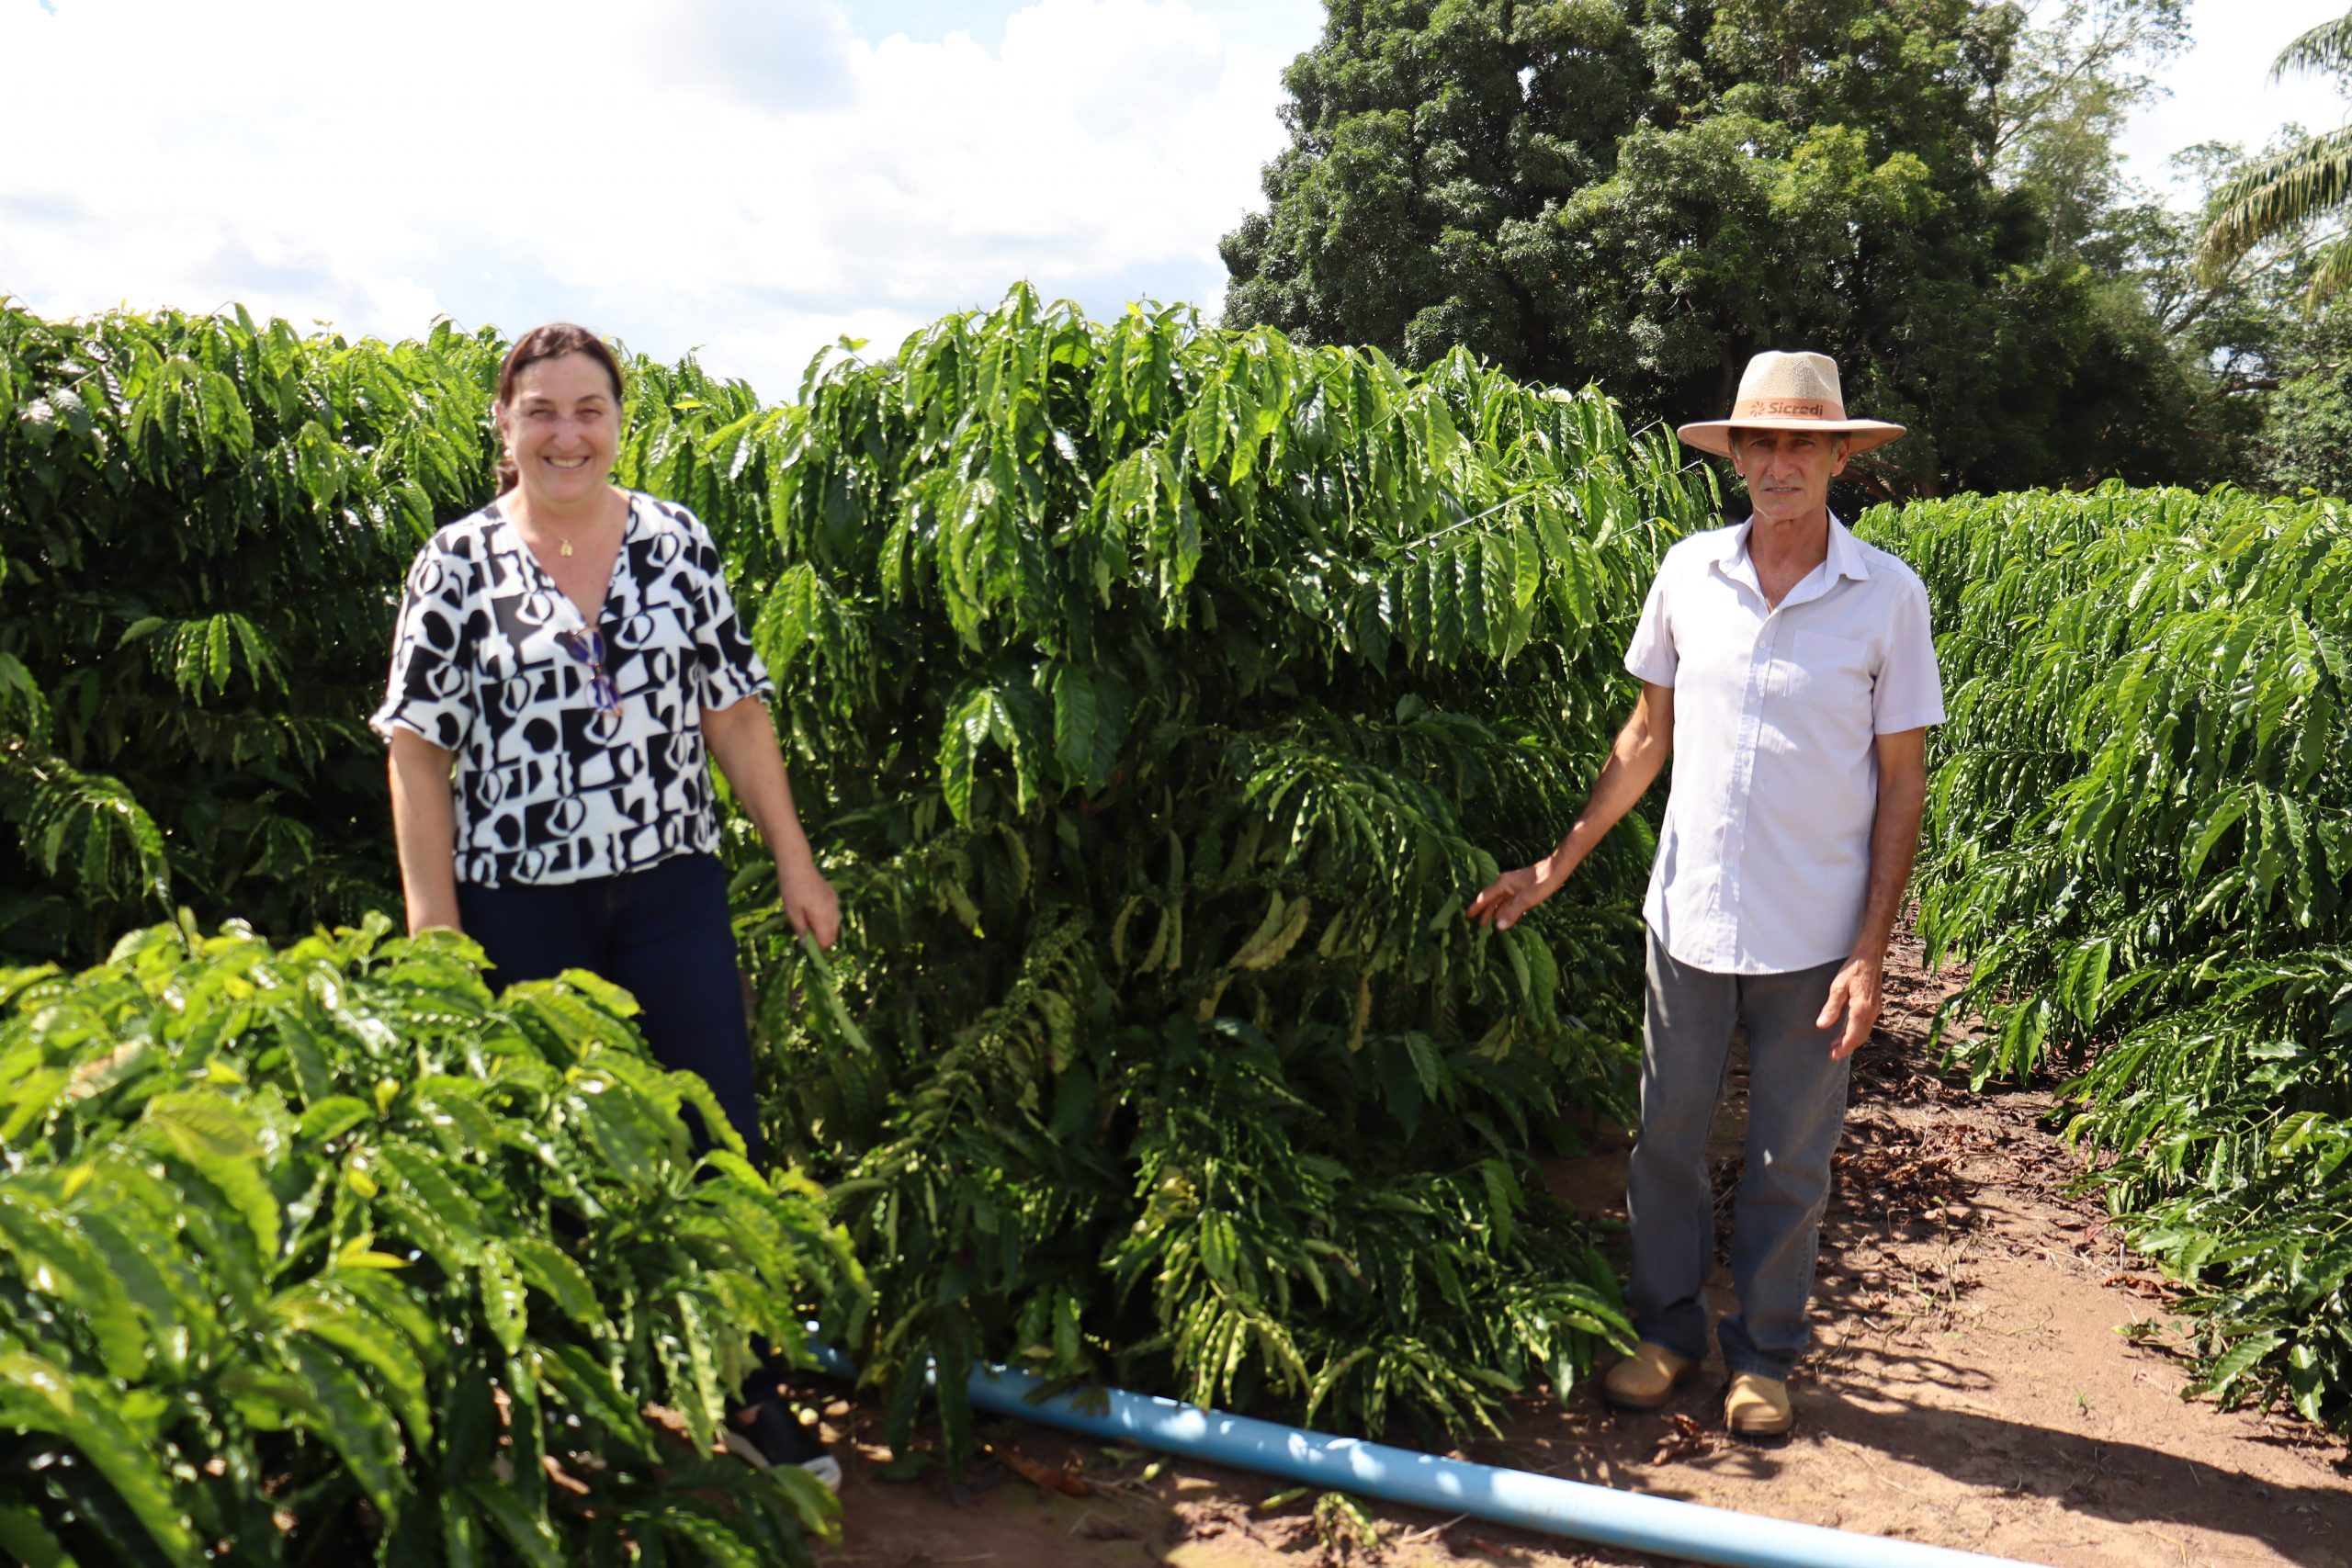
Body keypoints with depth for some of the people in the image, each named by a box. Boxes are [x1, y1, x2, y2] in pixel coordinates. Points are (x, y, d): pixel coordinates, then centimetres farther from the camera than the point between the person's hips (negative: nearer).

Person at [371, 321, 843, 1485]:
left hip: (670, 886, 2)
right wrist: (433, 919, -7)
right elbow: (417, 749, -3)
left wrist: (793, 860, 5)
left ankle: (751, 1395, 18)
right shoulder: (458, 565, -2)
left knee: (722, 1132, 3)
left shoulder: (678, 544, 3)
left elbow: (733, 711, 6)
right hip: (522, 903, -1)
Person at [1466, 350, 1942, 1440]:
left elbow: (1902, 784, -3)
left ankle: (1763, 1352, 30)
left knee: (1789, 1159, 11)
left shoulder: (1889, 596, -6)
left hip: (1813, 936, -2)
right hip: (1689, 914, 2)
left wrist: (1871, 952, -8)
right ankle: (1665, 1328, 31)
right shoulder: (1688, 573, 0)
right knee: (1666, 1135, 12)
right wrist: (1557, 867, 8)